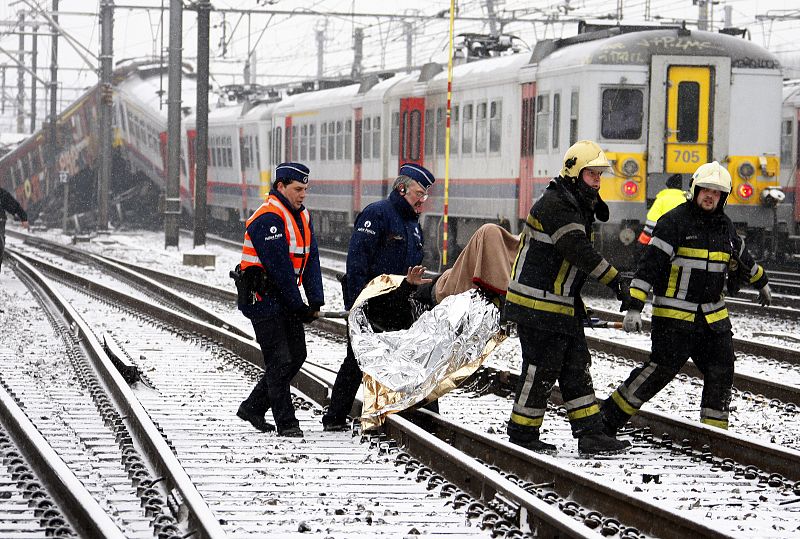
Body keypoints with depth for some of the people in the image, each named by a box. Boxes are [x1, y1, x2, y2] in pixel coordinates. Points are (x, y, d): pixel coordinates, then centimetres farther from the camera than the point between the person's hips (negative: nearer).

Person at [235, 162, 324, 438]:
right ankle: (286, 423, -2)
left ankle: (253, 407, 21)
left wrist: (315, 301, -4)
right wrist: (299, 306, -18)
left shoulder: (301, 215, 11)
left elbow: (310, 259, 7)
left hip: (286, 296, 9)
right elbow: (278, 267, -21)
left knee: (296, 356, 11)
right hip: (264, 298, -9)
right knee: (279, 361, -8)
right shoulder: (268, 218, -18)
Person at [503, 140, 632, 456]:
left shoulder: (578, 207, 15)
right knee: (542, 369, -4)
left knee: (576, 368, 7)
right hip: (537, 306, -10)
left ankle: (590, 434, 7)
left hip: (563, 305, 10)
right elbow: (579, 251, -25)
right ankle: (522, 435, 6)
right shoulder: (554, 204, -18)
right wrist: (615, 280, -25)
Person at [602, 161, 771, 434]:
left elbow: (742, 256, 33)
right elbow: (649, 265, -16)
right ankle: (610, 416, -4)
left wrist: (761, 283, 46)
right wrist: (634, 307, -24)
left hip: (713, 317, 7)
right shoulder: (674, 222, -10)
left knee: (721, 372, 2)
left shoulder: (724, 226, 12)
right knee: (662, 368, -12)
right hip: (675, 316, -7)